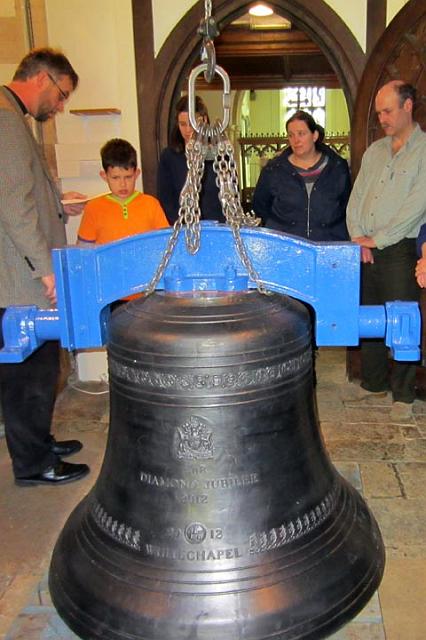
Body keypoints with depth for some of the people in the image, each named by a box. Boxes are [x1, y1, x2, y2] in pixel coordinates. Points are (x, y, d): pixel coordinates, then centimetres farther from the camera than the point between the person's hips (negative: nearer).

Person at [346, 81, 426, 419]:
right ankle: (374, 382, 26)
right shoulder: (374, 151, 16)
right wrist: (358, 237, -2)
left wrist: (377, 239, -12)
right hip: (366, 250, 6)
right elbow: (356, 198, 13)